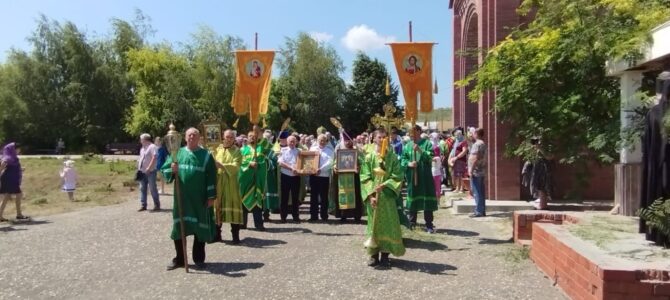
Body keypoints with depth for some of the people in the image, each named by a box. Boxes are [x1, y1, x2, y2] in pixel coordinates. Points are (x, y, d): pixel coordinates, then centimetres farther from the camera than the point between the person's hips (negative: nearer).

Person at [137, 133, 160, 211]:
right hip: (142, 172, 8)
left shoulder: (152, 147, -9)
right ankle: (143, 205, 12)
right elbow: (140, 159, 22)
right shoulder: (142, 148, 18)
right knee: (142, 188, 7)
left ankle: (157, 205, 4)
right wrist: (138, 168, 11)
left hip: (150, 172, -8)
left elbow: (154, 158, -19)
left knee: (152, 189, -4)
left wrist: (149, 168, -23)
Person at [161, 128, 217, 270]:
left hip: (200, 198, -2)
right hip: (181, 197, 2)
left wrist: (211, 196, -8)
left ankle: (199, 259, 17)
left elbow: (211, 177, -2)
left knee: (200, 227, 5)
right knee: (179, 226, 6)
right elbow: (164, 170, 5)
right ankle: (179, 258, 18)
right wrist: (172, 170, -18)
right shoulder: (178, 153, 6)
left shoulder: (206, 155, 0)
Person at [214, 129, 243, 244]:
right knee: (217, 206, 7)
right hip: (218, 182, 4)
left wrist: (221, 165, -25)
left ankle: (235, 235, 0)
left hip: (231, 183, -4)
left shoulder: (237, 151, 0)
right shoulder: (218, 149, 13)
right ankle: (217, 234, 17)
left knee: (232, 206, -5)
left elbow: (235, 166, -14)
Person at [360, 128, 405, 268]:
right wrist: (370, 194, -14)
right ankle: (374, 254, 13)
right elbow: (365, 178, -3)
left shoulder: (392, 157, 2)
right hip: (373, 196, 0)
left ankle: (385, 254, 9)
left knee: (387, 223, 1)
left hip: (387, 195, 0)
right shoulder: (369, 157, 1)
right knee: (374, 223, 5)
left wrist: (384, 185, -17)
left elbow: (397, 176, -2)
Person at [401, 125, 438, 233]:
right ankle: (412, 222, 23)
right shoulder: (407, 145, 9)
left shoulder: (427, 143, 0)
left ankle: (429, 224, 3)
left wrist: (420, 150, -22)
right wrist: (408, 164, -12)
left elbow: (430, 157, -10)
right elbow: (403, 159, 8)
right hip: (412, 176, 3)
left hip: (425, 175, -3)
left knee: (427, 199, -3)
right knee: (413, 197, 9)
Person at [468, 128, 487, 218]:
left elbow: (475, 158, -21)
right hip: (482, 171, 10)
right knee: (481, 192, 11)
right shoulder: (483, 144, 16)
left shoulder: (477, 144, -14)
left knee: (477, 192, -6)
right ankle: (482, 211, 15)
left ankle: (478, 211, -5)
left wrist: (471, 170, -17)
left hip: (476, 171, -9)